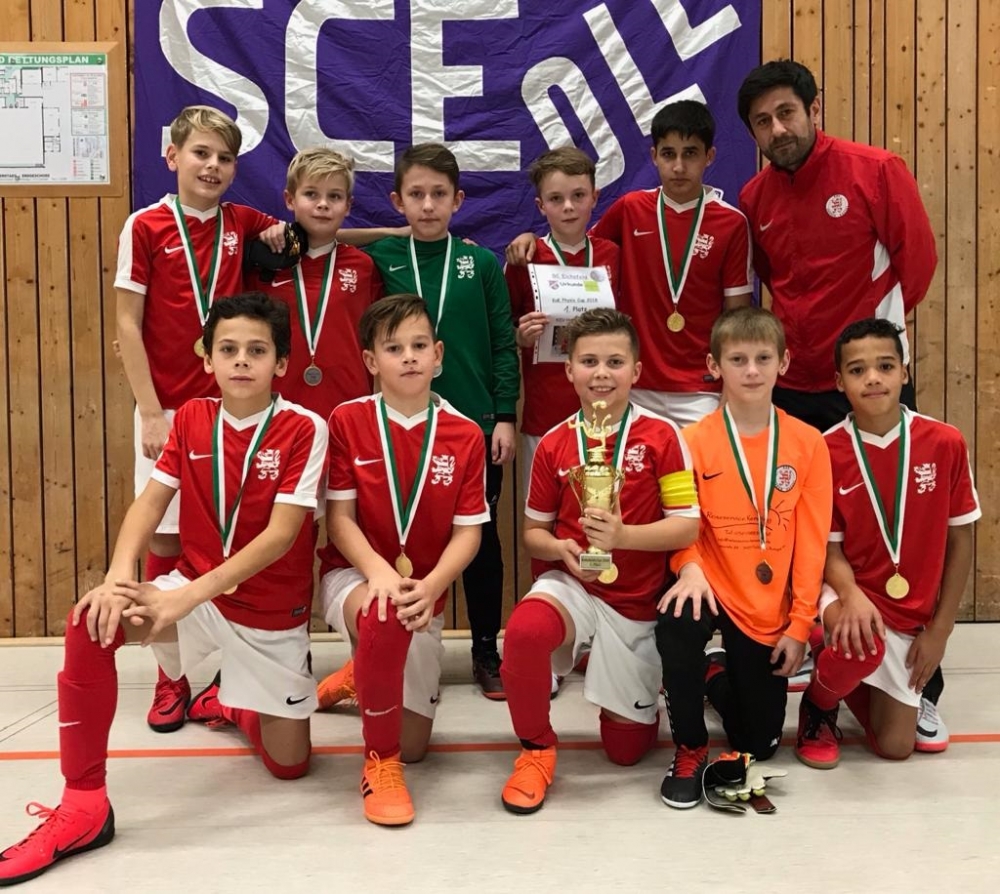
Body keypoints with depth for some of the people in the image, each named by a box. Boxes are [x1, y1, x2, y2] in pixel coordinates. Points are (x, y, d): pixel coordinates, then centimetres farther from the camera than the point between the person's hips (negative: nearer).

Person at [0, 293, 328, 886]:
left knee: (289, 763, 3)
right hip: (193, 592, 2)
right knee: (92, 623, -27)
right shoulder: (190, 420, -2)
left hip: (273, 614, -2)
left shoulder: (304, 429, -16)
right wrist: (119, 576, -28)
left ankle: (234, 702, 39)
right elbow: (149, 503, -7)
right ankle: (83, 806, -13)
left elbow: (281, 534, -22)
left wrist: (188, 596, -30)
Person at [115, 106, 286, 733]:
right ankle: (173, 675, 15)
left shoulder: (242, 223, 5)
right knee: (167, 538, 3)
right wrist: (151, 413, -10)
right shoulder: (146, 226, -4)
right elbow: (128, 324, -5)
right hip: (170, 408, -2)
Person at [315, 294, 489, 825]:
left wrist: (429, 587, -25)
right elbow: (339, 518, -9)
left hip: (423, 592, 3)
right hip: (354, 576, -2)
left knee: (414, 746, 5)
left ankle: (364, 676, 40)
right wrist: (378, 571, -27)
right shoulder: (347, 421, -8)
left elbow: (468, 531, -7)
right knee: (384, 616, -41)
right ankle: (378, 761, -19)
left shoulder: (464, 436, -5)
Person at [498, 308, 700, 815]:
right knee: (524, 631, -36)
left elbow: (687, 526, -10)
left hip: (636, 600, 0)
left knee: (626, 748, 6)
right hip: (571, 584, 1)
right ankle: (536, 748, -9)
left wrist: (623, 535, -25)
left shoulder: (662, 436, -8)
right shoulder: (554, 445, -2)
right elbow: (533, 532, 5)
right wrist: (561, 549, -18)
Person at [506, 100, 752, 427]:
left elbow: (737, 314, -1)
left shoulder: (732, 223, -4)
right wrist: (532, 237, 0)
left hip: (699, 392, -2)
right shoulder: (630, 209, 2)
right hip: (634, 386, 2)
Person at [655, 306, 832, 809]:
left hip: (769, 606, 2)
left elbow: (812, 539, -3)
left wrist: (800, 623, -6)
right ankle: (690, 751, -10)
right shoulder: (694, 441, -8)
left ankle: (719, 677, 41)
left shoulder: (807, 443, -3)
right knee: (677, 626, -37)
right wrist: (689, 569, -29)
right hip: (712, 588, -2)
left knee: (759, 743, 6)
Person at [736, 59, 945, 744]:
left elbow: (918, 257, -3)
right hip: (791, 385, 4)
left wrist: (875, 330, 0)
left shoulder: (877, 171, -7)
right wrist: (785, 333, 3)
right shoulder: (754, 198, 5)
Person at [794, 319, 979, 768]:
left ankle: (856, 689, 38)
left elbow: (960, 540, -1)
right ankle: (818, 708, -2)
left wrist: (939, 629, -2)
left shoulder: (945, 443, -9)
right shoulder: (825, 451, -13)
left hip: (913, 614, 3)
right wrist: (852, 596, -29)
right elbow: (830, 546, -7)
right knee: (861, 644, -38)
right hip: (854, 596, -2)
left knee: (895, 746, 2)